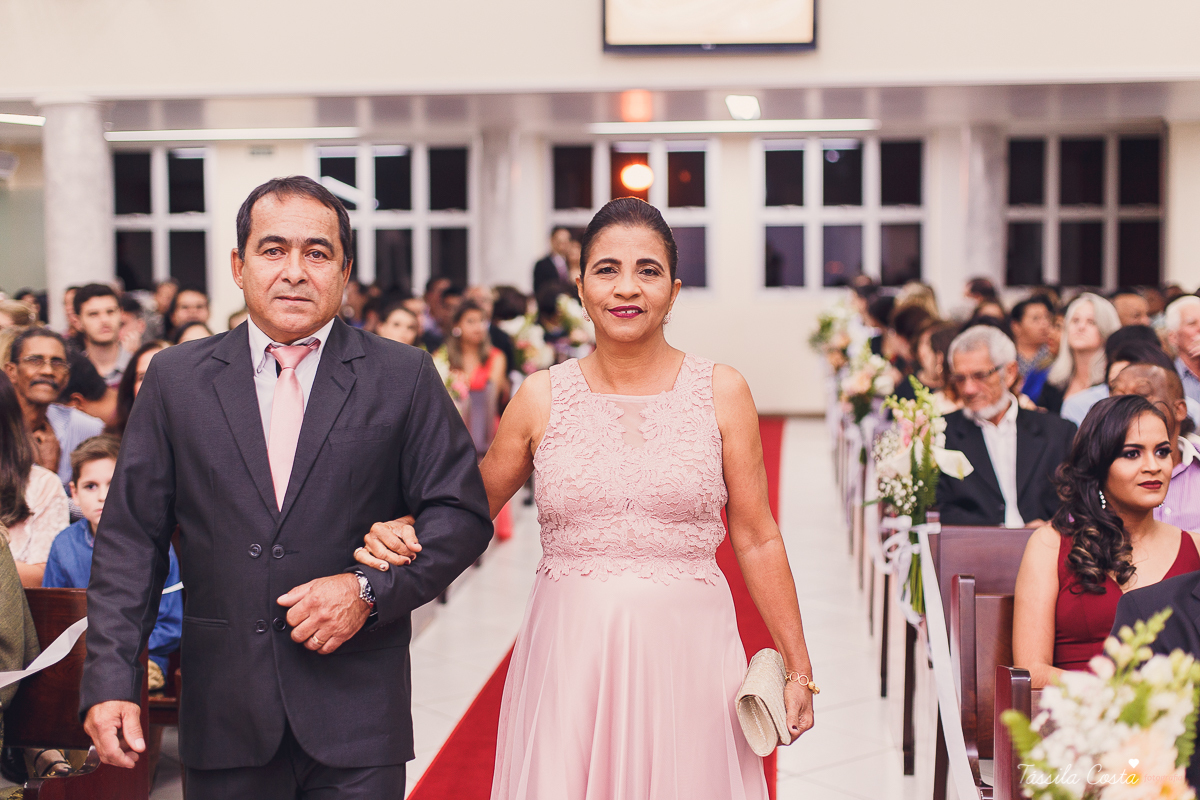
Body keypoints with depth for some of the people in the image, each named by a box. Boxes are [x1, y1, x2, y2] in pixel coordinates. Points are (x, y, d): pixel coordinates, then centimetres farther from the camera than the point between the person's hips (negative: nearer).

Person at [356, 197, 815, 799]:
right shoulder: (540, 397, 2)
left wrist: (798, 669, 3)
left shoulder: (721, 392, 0)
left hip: (687, 658, 0)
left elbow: (757, 541, 3)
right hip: (567, 659, 1)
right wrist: (398, 535, -8)